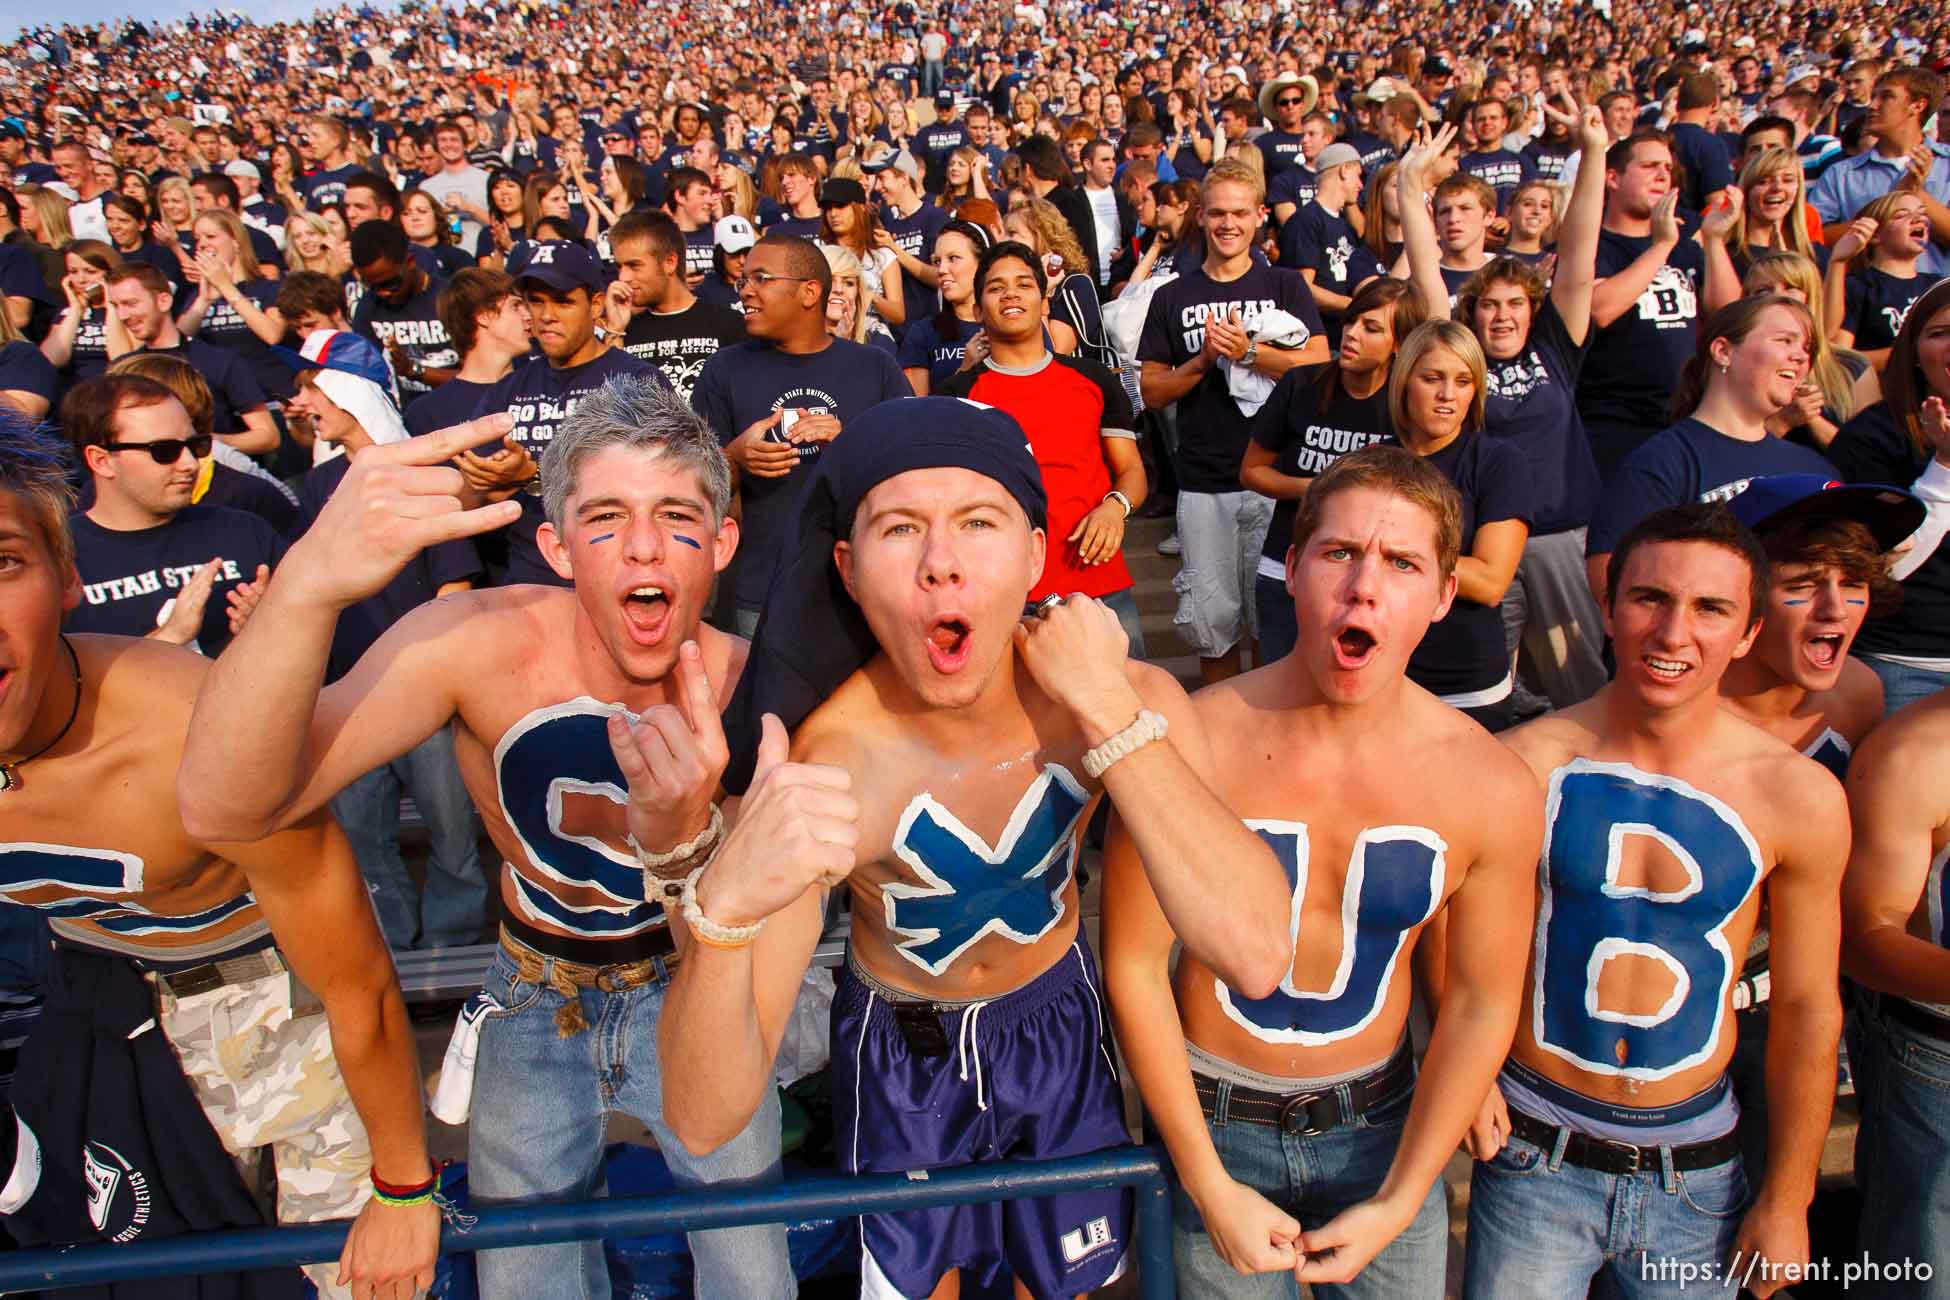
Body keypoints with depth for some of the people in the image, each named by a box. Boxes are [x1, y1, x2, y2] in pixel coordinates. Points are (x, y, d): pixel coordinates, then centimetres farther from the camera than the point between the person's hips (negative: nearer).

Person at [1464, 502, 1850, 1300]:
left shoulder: (1801, 799, -10)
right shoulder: (1528, 761, -13)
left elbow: (1807, 1010, 0)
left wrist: (1787, 1199, 5)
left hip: (1694, 1169, 1)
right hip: (1534, 1147, -1)